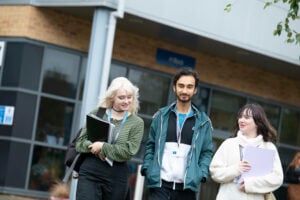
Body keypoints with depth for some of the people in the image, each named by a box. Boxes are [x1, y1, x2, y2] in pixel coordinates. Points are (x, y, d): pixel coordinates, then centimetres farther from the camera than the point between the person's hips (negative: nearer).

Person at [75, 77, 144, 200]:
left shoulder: (137, 123, 3)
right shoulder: (96, 114, 7)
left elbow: (128, 151, -7)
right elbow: (80, 142, 4)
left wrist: (103, 147, -13)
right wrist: (95, 149, -15)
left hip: (117, 176, 0)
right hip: (89, 172, 0)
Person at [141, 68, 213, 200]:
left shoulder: (203, 121, 9)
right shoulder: (161, 116, 11)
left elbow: (207, 152, 8)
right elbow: (150, 146, 12)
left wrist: (201, 174, -7)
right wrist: (147, 169, -2)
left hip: (187, 187, 0)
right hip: (159, 184, 0)